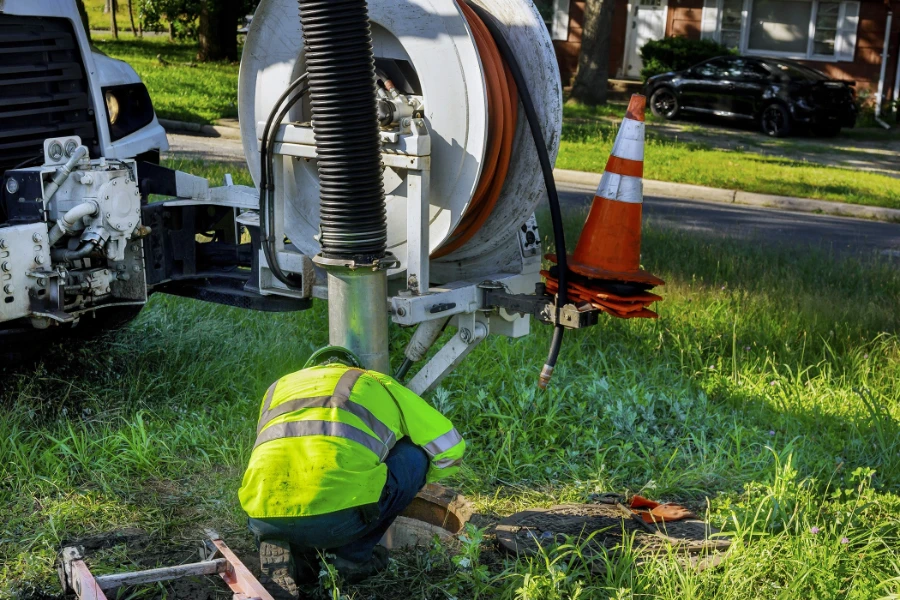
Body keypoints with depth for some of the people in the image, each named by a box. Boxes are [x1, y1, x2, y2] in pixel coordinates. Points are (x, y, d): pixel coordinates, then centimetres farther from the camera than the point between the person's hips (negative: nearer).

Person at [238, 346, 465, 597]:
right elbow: (449, 449, 29)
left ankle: (291, 552, 11)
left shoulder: (279, 387, 34)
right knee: (414, 453, 23)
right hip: (341, 517, -4)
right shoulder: (377, 384, 26)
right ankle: (354, 556, 20)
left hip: (265, 517, 4)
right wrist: (411, 481, 50)